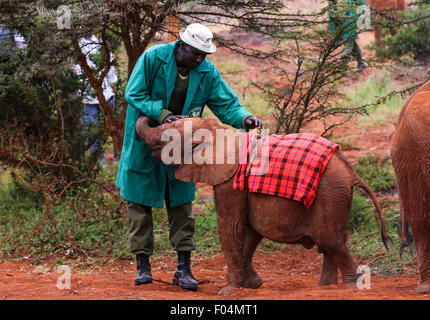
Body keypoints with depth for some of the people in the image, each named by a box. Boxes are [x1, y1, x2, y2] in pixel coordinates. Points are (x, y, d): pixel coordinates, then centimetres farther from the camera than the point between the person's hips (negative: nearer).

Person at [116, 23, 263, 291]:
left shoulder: (208, 72, -7)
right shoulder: (153, 58, -16)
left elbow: (226, 104, -7)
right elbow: (134, 95, -15)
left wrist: (245, 119, -28)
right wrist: (163, 114, -28)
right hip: (144, 143, -2)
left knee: (182, 205, 3)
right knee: (140, 203, 3)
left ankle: (183, 269, 8)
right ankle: (143, 265, 12)